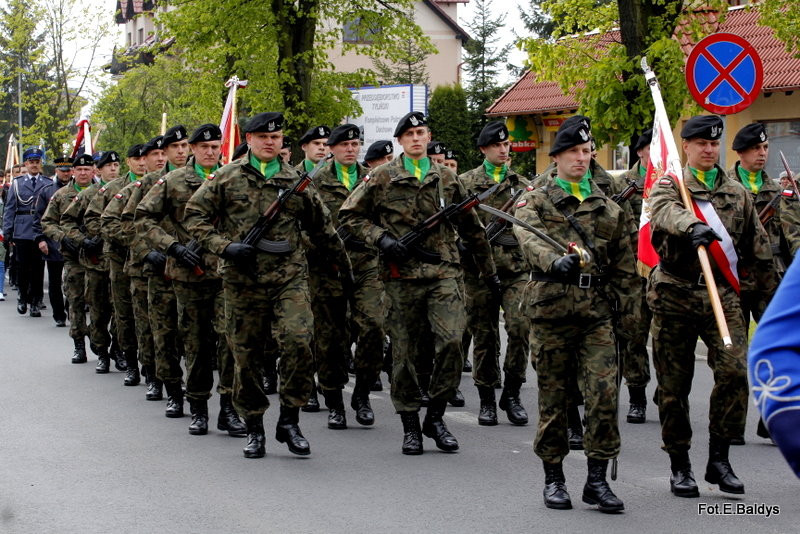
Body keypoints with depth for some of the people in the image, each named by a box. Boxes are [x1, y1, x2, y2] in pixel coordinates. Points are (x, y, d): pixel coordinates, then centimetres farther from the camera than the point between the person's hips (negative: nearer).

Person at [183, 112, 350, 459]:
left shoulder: (296, 182, 10)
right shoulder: (226, 178, 5)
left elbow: (321, 228, 20)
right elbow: (193, 216, 3)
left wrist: (344, 264, 26)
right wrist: (224, 246, -10)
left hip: (290, 278, 0)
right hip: (242, 282, 0)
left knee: (298, 342, -17)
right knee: (246, 355, 4)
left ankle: (289, 420, -2)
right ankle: (254, 429, 18)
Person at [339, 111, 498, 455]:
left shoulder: (446, 178, 12)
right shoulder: (382, 178, 4)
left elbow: (471, 228, 20)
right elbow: (349, 216, 7)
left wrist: (489, 271, 23)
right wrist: (381, 238, -7)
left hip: (442, 274, 1)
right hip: (401, 276, -1)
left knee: (452, 341, -14)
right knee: (404, 352, 4)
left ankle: (435, 417, 2)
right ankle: (410, 425, 16)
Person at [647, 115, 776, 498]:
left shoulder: (736, 194, 15)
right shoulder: (667, 186, 3)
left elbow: (758, 247, 20)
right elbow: (666, 211, -22)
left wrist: (771, 292, 20)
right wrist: (693, 227, -43)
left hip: (722, 295, 2)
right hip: (674, 295, -2)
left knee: (734, 370, -16)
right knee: (673, 384, 3)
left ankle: (719, 457, -3)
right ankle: (679, 466, 15)